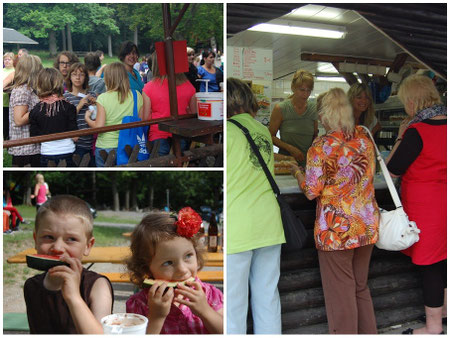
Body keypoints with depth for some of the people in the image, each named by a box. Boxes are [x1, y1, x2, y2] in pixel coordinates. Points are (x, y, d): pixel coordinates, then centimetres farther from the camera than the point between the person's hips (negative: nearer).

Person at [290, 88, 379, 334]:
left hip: (336, 228, -6)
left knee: (341, 293, 7)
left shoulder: (321, 146, -15)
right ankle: (369, 333, 32)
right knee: (361, 288, 21)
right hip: (367, 225, 6)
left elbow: (312, 191, -12)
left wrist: (297, 172, 5)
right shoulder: (365, 139, 3)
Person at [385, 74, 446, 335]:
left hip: (425, 207, -8)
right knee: (443, 258, 22)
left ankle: (433, 326, 16)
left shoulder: (416, 132, -21)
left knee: (429, 265, 3)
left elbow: (392, 170, -13)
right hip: (443, 203, 8)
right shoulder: (444, 124, 1)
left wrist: (400, 137, -4)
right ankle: (444, 307, 40)